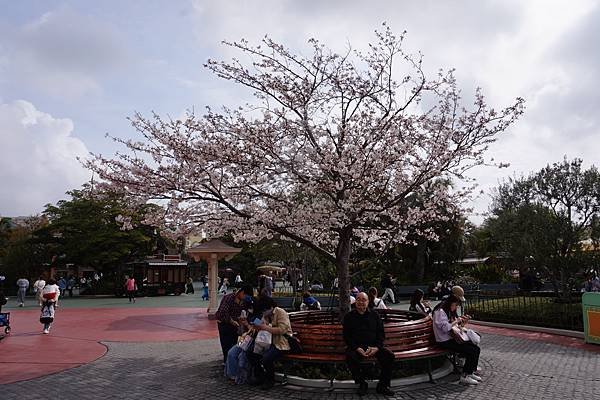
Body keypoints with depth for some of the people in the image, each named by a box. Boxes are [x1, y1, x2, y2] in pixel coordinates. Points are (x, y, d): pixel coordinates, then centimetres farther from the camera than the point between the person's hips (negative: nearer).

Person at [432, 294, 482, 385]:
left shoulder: (450, 312, 17)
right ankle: (464, 377, -9)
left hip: (453, 338, 9)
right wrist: (456, 321, -14)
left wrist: (463, 322, 3)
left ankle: (472, 372, 8)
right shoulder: (440, 311, -14)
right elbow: (445, 328, -22)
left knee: (476, 349, -3)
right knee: (471, 352, -18)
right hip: (445, 341, -9)